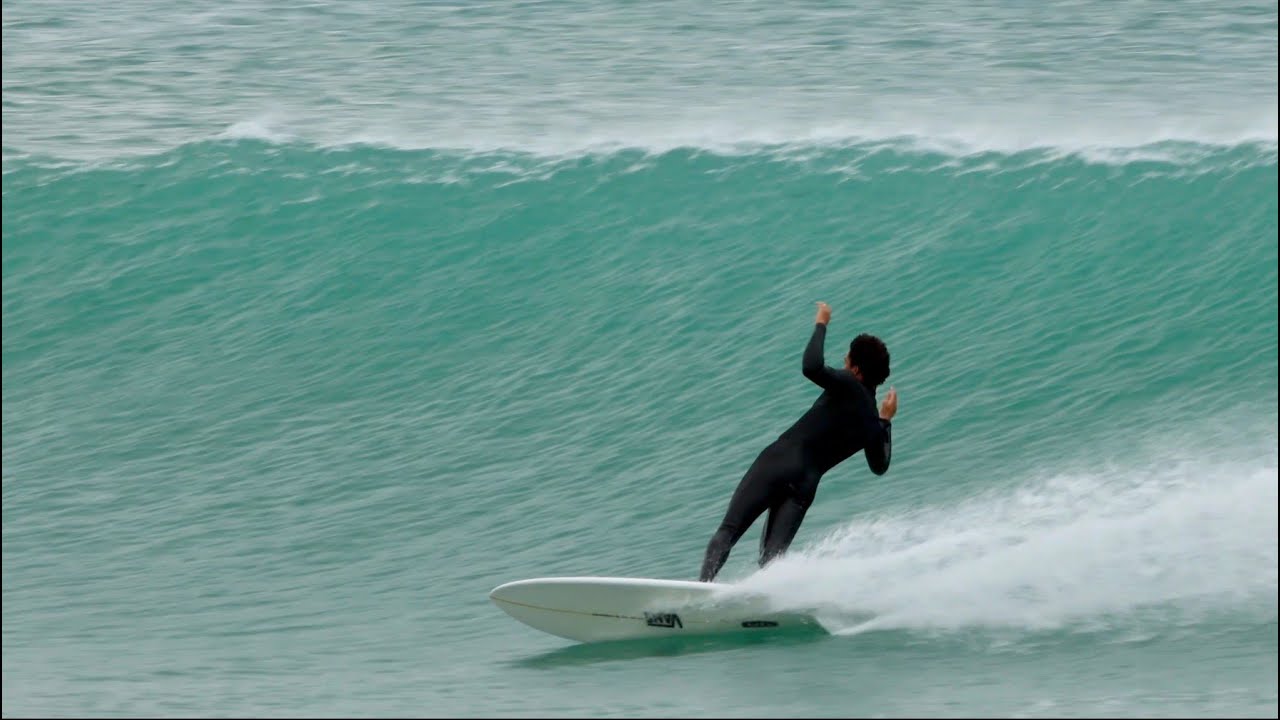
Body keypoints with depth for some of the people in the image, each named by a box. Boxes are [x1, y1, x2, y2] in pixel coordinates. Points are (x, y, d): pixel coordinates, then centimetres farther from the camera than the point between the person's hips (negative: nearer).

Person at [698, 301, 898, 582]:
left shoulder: (849, 386, -2)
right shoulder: (874, 424, 17)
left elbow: (812, 367, -21)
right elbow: (880, 466, 33)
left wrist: (821, 324, -6)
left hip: (777, 462, -5)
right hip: (806, 483, 5)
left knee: (728, 532, -8)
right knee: (772, 556, -1)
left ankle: (704, 585, -27)